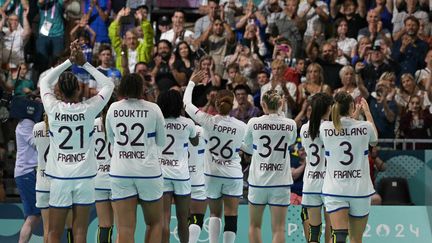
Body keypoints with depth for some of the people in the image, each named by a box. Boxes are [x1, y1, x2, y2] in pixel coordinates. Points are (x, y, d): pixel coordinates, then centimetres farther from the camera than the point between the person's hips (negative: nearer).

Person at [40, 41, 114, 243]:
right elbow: (108, 84, 9)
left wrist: (69, 61, 14)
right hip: (84, 175, 0)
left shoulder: (53, 108, -6)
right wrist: (83, 63, 8)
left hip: (59, 177, 0)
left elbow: (45, 81, 14)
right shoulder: (88, 109, -7)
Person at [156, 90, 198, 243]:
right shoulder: (187, 123, -1)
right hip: (181, 174, 0)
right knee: (183, 219, 12)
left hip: (161, 173, 0)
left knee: (164, 217, -6)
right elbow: (195, 143, 18)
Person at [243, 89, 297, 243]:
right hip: (280, 182, 0)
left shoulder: (254, 123, -6)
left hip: (258, 180, 0)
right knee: (278, 229, 0)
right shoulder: (290, 125, -4)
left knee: (254, 225, 15)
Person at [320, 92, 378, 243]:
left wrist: (353, 114, 29)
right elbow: (374, 140, 16)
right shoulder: (365, 127, -8)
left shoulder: (325, 128, -7)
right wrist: (367, 112, 25)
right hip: (360, 190, 1)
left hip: (335, 190, 0)